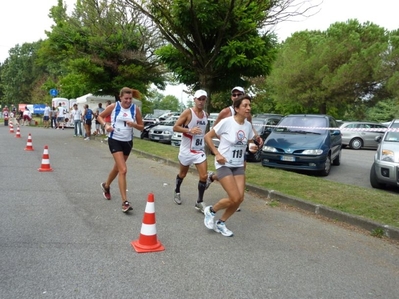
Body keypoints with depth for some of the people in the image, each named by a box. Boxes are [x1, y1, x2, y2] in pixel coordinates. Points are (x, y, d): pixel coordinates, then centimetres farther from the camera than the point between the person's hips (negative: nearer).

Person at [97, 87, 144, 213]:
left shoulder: (135, 109, -2)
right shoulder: (114, 106, -7)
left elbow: (141, 127, 2)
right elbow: (100, 116, 6)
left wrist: (134, 124, -19)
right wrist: (106, 125, -14)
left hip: (128, 141, 4)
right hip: (115, 140, -4)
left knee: (118, 167, 21)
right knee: (123, 170, -15)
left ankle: (106, 186, 51)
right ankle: (125, 202, -12)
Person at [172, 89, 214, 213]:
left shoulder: (206, 114, 7)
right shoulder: (188, 112, -12)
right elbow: (175, 127, -15)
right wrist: (189, 130, -25)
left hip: (200, 150, 4)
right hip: (187, 150, -4)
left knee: (204, 176, -7)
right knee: (182, 174, 15)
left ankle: (199, 202, 5)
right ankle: (177, 192, 42)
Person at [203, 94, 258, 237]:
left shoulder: (248, 125, 1)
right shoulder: (226, 122, -16)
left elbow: (249, 143, 17)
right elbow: (207, 137, -9)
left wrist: (253, 147, -6)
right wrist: (217, 154, -17)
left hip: (238, 165, 6)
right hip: (224, 164, -6)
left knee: (240, 199, -1)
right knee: (235, 198, -14)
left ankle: (221, 223, 19)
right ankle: (210, 210, 13)